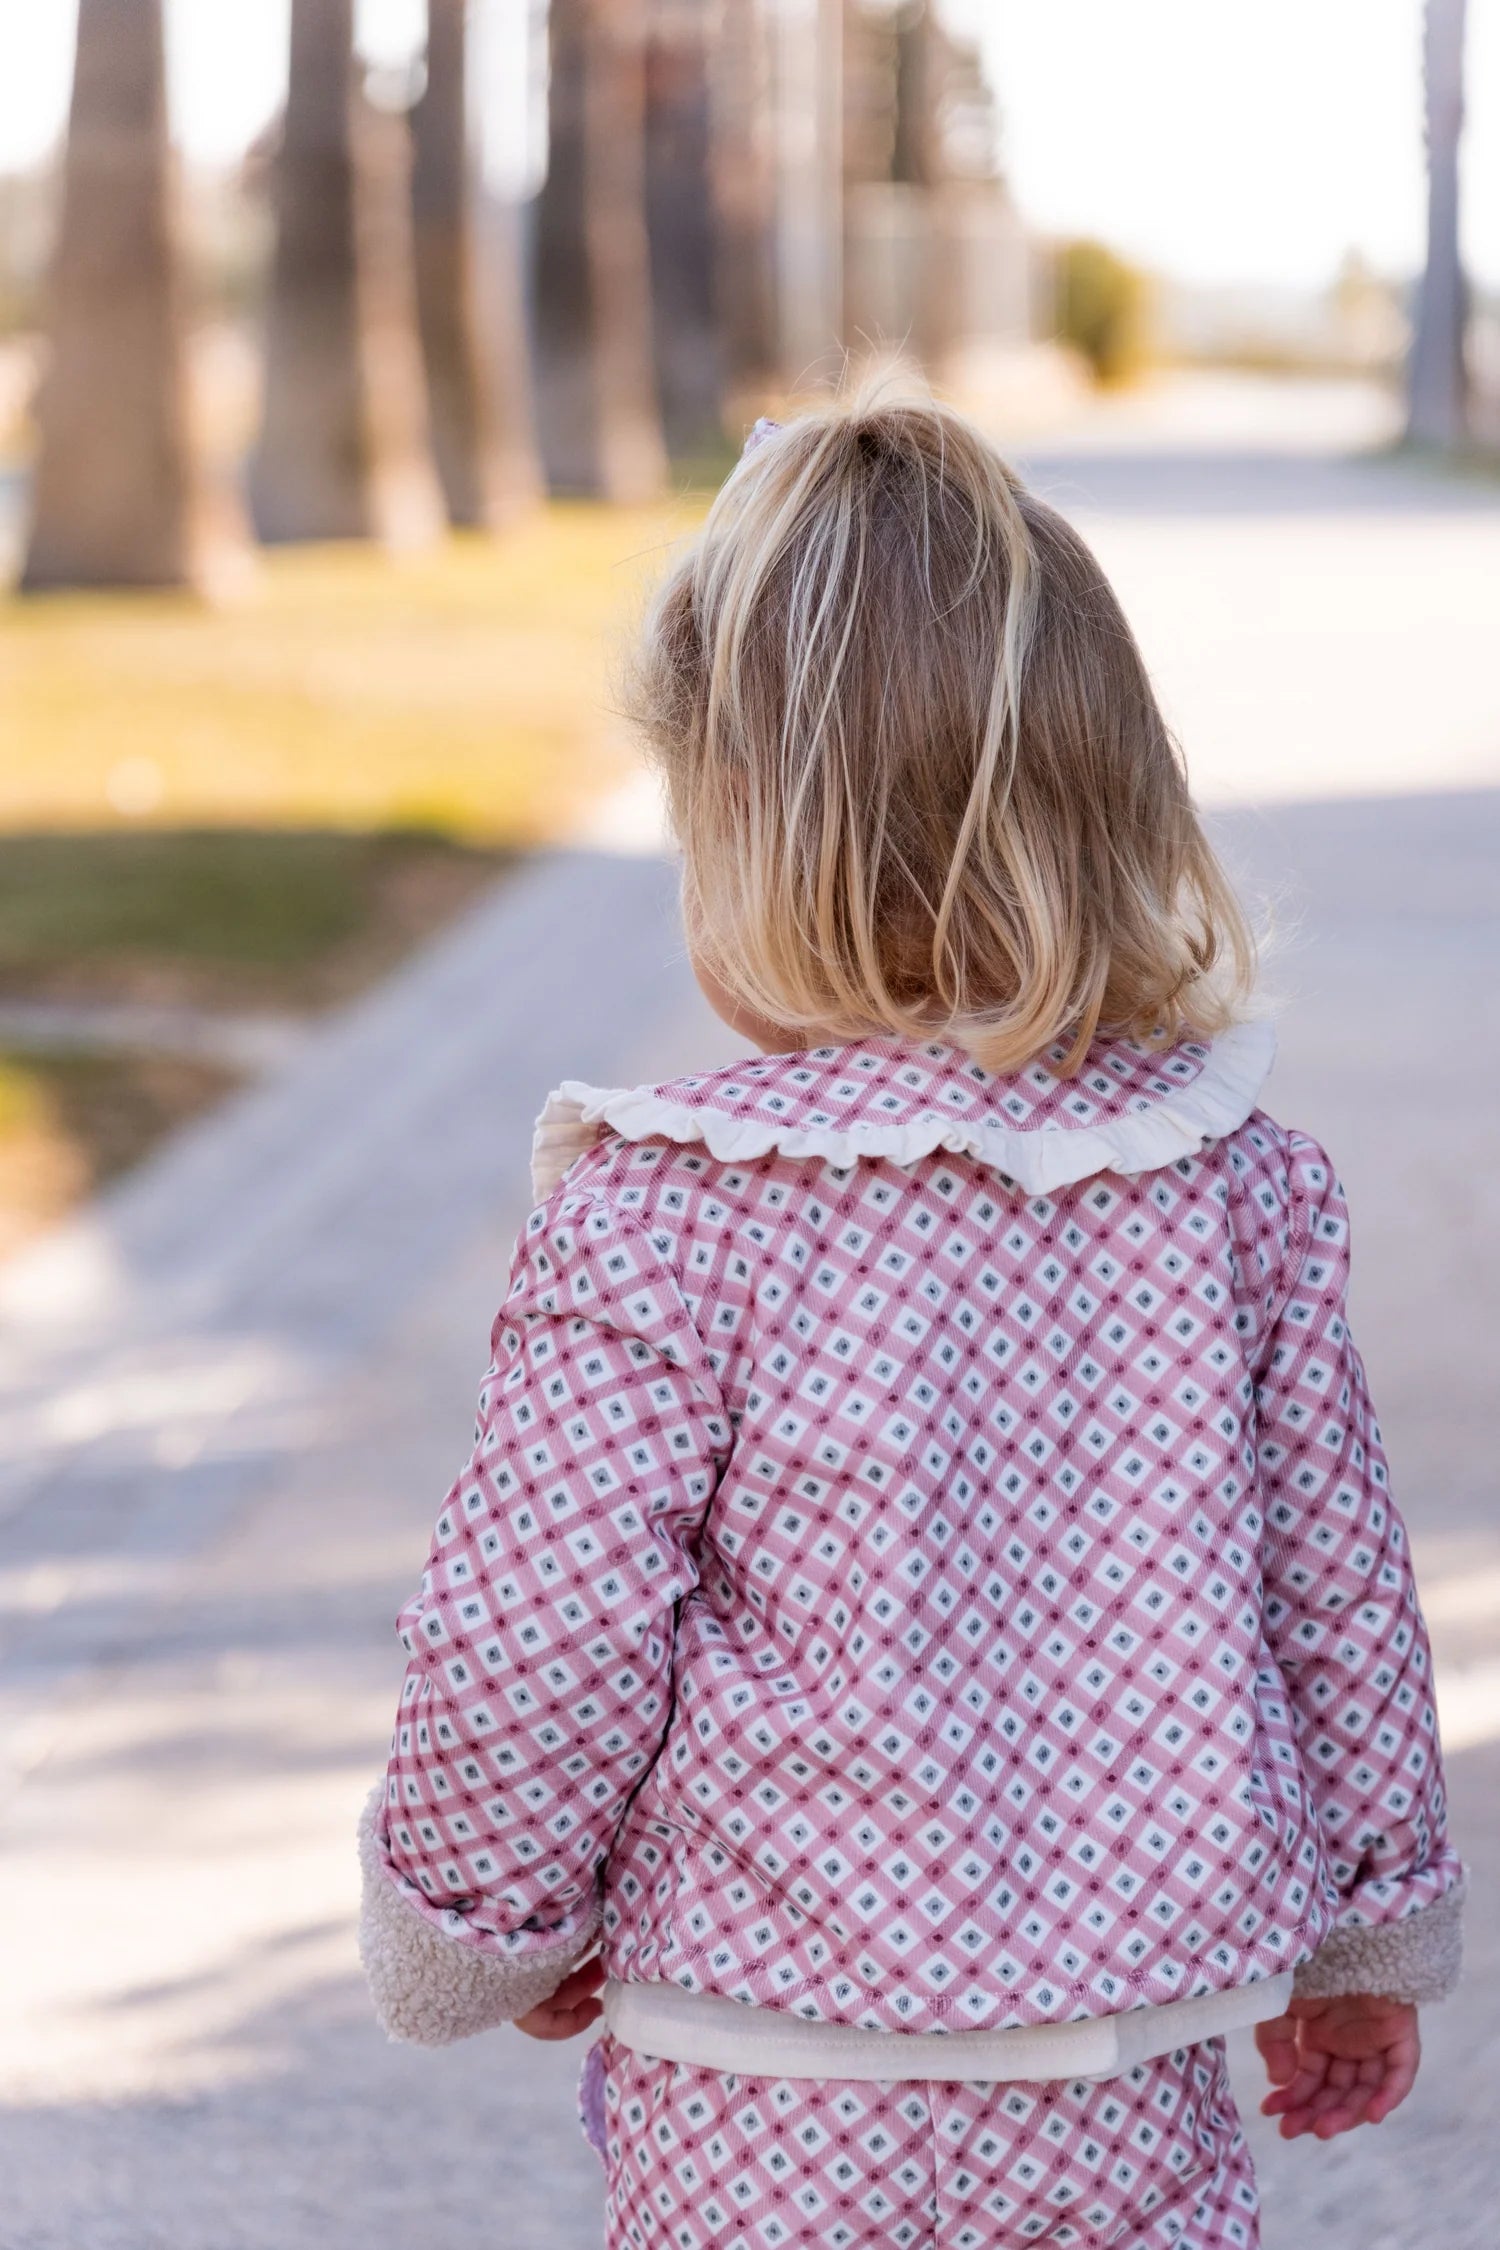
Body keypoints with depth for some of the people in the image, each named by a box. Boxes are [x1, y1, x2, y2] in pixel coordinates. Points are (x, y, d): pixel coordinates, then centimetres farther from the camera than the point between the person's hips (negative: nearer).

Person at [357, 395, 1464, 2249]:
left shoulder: (660, 1218, -17)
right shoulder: (1240, 1187, -4)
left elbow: (530, 1655, -14)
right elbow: (1339, 1598, 5)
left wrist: (486, 1939, 5)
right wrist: (1364, 1946, 20)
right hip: (1139, 2099, 4)